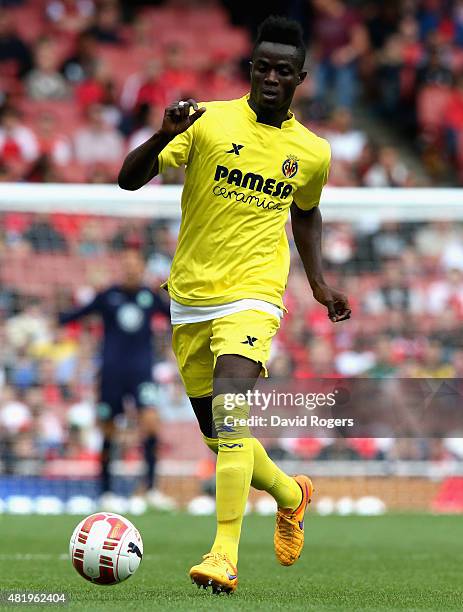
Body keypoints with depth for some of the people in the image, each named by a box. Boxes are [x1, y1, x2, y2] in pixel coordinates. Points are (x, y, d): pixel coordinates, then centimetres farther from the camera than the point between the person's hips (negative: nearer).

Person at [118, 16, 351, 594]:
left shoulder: (312, 152, 6)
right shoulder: (210, 122, -3)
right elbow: (129, 179, -8)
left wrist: (319, 285, 19)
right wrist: (165, 136, -25)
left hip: (252, 295, -2)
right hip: (189, 297, 2)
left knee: (230, 410, -26)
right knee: (219, 436, 11)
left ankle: (224, 556, -31)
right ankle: (290, 493, 42)